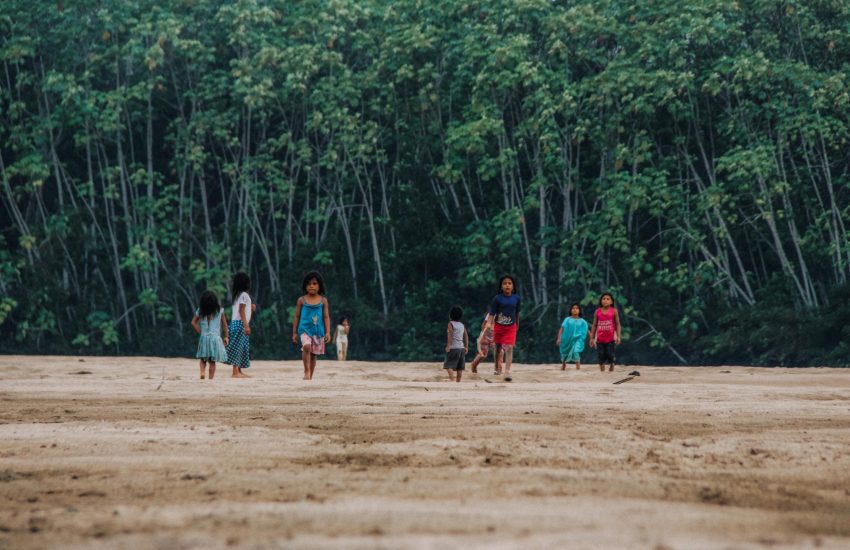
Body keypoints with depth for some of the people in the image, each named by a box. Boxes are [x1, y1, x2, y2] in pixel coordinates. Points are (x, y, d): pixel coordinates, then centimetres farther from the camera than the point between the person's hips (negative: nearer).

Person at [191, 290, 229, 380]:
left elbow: (193, 323, -1)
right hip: (215, 338, -1)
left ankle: (202, 372, -11)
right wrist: (226, 336, 10)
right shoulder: (219, 310, 0)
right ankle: (211, 378, 0)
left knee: (203, 359, 12)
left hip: (203, 338, 1)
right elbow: (224, 324, 2)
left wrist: (200, 332, 6)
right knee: (212, 361, 3)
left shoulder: (200, 311, 2)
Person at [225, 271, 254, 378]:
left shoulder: (237, 294, 16)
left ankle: (239, 370, 15)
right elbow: (241, 311, -16)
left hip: (235, 322, 9)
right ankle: (235, 372, -13)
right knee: (238, 347, -10)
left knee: (243, 347, 12)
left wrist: (250, 308, 16)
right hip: (240, 323, -9)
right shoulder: (244, 294, -10)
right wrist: (246, 325, -19)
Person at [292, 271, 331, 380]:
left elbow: (326, 317, 5)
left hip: (318, 331, 2)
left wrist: (328, 332, -2)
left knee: (313, 354, 7)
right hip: (305, 330, -2)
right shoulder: (302, 300, 3)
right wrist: (294, 333, 6)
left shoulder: (323, 300, 5)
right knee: (307, 347, -28)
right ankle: (307, 371, -21)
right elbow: (297, 317, 8)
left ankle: (310, 376, 19)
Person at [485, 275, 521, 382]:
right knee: (498, 348, 13)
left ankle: (507, 372, -19)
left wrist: (517, 326, 20)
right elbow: (492, 313, -11)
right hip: (498, 326, 0)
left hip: (511, 328, 0)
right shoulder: (497, 298, -10)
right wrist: (489, 324, -26)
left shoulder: (516, 298, -3)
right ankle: (497, 368, 35)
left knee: (509, 348, -13)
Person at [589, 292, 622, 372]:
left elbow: (617, 324, -2)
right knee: (601, 356, 1)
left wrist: (618, 336, -10)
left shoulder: (614, 311, -2)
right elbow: (594, 325, 8)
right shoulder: (597, 311, 3)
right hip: (600, 339, 2)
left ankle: (611, 370, 10)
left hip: (610, 339, -2)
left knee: (610, 355, -3)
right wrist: (592, 338, 6)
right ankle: (602, 371, 7)